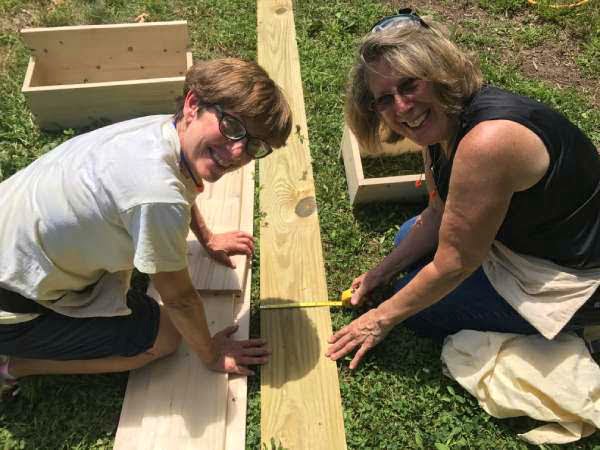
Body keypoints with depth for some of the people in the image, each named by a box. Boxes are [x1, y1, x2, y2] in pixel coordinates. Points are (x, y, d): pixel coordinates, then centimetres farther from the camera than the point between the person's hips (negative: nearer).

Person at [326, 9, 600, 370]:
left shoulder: (487, 142, -37)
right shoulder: (441, 122, -8)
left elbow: (454, 264, -27)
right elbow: (439, 214, 4)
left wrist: (383, 319, -13)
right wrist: (381, 273, 5)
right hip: (520, 232, 9)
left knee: (421, 307, -7)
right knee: (409, 237, 16)